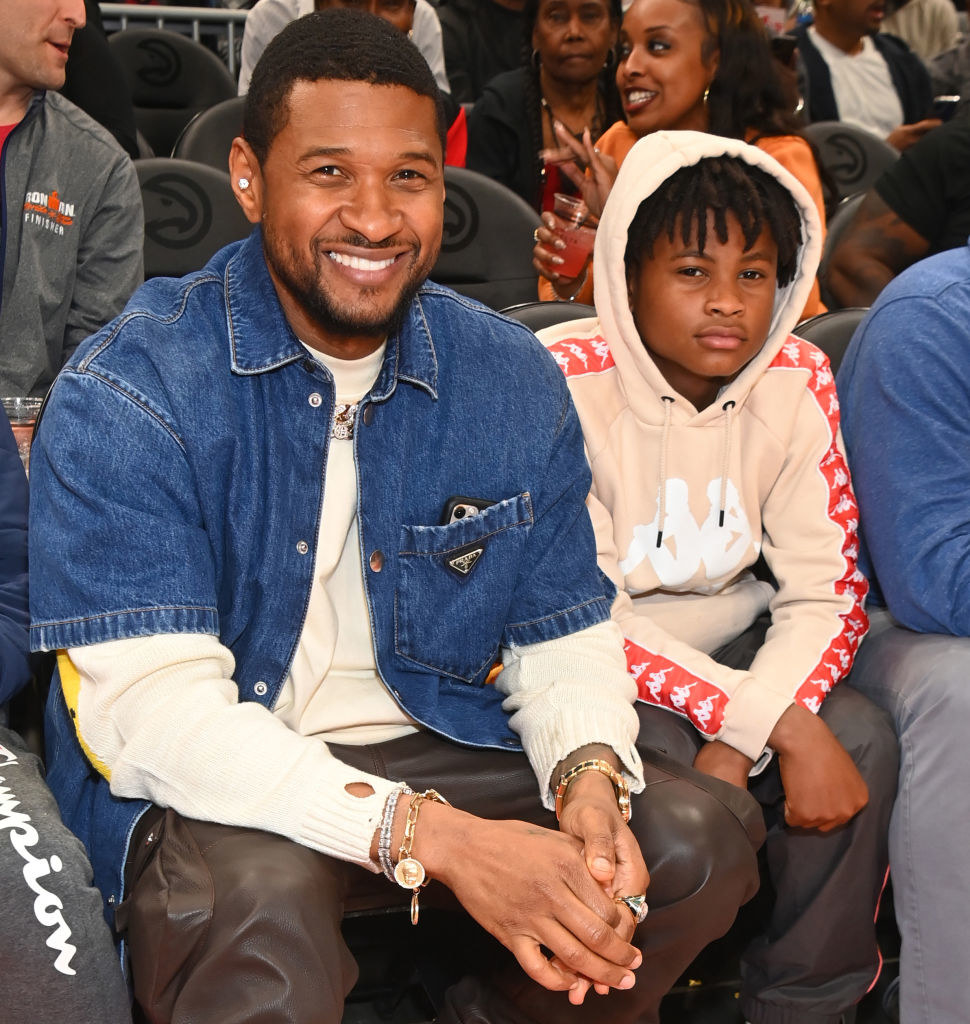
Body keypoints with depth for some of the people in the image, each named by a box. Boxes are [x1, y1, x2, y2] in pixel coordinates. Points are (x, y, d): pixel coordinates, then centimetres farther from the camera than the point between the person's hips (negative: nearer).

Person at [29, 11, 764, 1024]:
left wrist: (590, 780, -19)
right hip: (215, 788, -5)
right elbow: (149, 704, -23)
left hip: (439, 749, 5)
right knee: (258, 896, -37)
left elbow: (564, 633, 6)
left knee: (702, 830, -11)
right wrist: (437, 838, -33)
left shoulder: (514, 379, 1)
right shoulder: (127, 392, -15)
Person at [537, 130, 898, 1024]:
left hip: (734, 645, 4)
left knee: (862, 741, -20)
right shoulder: (564, 385, -20)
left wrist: (739, 743, -24)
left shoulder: (797, 380, -6)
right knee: (661, 771, -31)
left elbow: (826, 592, -6)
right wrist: (777, 724, -28)